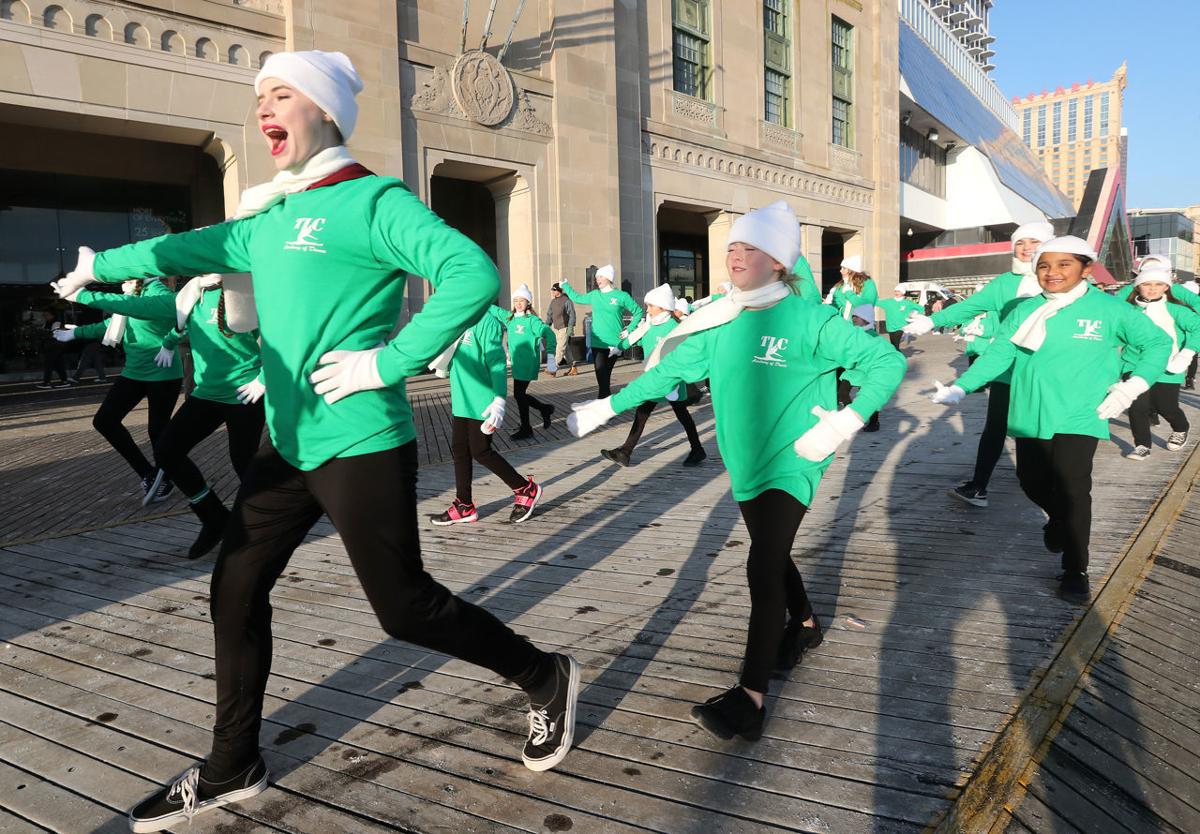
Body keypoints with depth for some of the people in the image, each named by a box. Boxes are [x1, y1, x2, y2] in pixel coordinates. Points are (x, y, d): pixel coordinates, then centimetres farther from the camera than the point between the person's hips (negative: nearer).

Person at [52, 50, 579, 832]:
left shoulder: (371, 200, -12)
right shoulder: (269, 217, 14)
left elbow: (475, 275, -25)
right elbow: (193, 247, 32)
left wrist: (387, 362, -24)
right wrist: (98, 266, 46)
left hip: (360, 448, -8)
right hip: (289, 449, 8)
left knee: (405, 607, -1)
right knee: (236, 590, 12)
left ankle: (546, 678, 22)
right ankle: (232, 768, 31)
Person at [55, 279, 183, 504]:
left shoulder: (159, 293, -20)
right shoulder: (130, 293, 6)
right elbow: (111, 323, 24)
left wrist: (82, 295, -38)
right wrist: (77, 333, 32)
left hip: (163, 375, -8)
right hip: (133, 372, 8)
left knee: (157, 430, 3)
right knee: (104, 420, 2)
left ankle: (164, 481, 28)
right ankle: (148, 473, 11)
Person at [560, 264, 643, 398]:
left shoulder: (622, 296, -2)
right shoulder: (594, 295, 10)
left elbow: (638, 312, 5)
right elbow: (577, 298, 27)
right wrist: (565, 286, 30)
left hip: (614, 343, -2)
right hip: (597, 343, 2)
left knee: (606, 376, 2)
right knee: (601, 377, -6)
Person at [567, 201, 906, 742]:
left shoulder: (809, 320, -14)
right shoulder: (723, 323, 2)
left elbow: (887, 361, -12)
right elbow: (669, 369, 8)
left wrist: (847, 421, -22)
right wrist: (610, 406, 6)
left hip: (792, 463, -6)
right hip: (746, 463, 6)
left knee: (763, 568, -14)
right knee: (773, 555, 22)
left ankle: (750, 698, -10)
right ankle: (804, 625, 50)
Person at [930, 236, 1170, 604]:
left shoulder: (1109, 309, -4)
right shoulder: (1025, 311, 3)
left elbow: (1157, 342, 5)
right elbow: (997, 354, 1)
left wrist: (1134, 385, -7)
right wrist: (960, 387, -10)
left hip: (1079, 417, -3)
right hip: (1031, 416, 4)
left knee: (1072, 490, -9)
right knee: (1033, 482, 14)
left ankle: (1075, 571, 7)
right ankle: (1058, 520, 48)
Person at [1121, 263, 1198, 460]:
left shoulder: (1175, 310, -7)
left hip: (1167, 370, -2)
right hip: (1135, 367, 2)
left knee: (1166, 407, 8)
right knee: (1137, 406, -8)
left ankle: (1180, 430, 42)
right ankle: (1142, 446, 8)